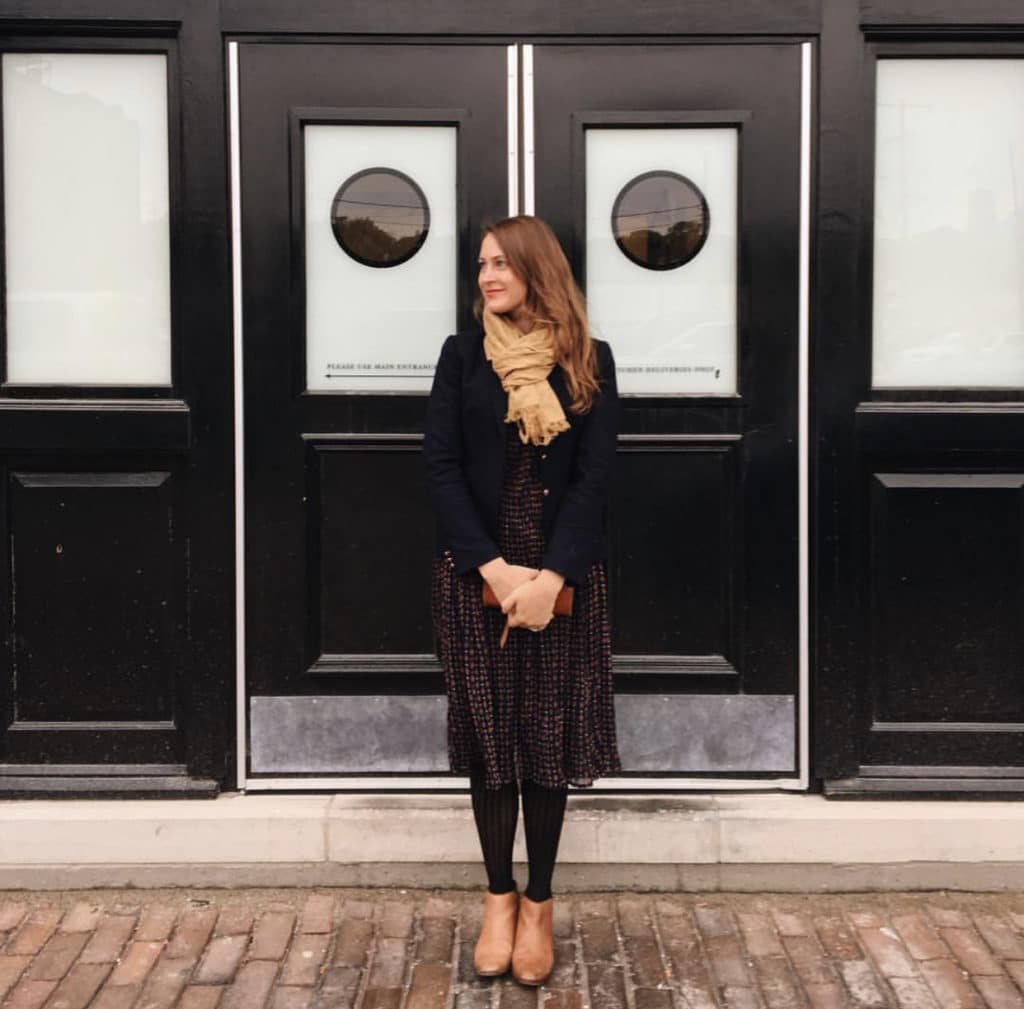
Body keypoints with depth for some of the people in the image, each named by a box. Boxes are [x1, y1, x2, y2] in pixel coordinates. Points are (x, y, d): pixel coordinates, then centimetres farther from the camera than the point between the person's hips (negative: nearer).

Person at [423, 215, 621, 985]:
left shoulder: (589, 360, 2)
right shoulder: (462, 355, 4)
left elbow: (595, 474, -4)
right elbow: (441, 466, -3)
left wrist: (552, 575, -16)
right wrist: (494, 568, -14)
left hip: (564, 575, 0)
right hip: (475, 573, 1)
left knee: (551, 734, 3)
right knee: (488, 731, 5)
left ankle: (540, 902, 16)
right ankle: (499, 895, 18)